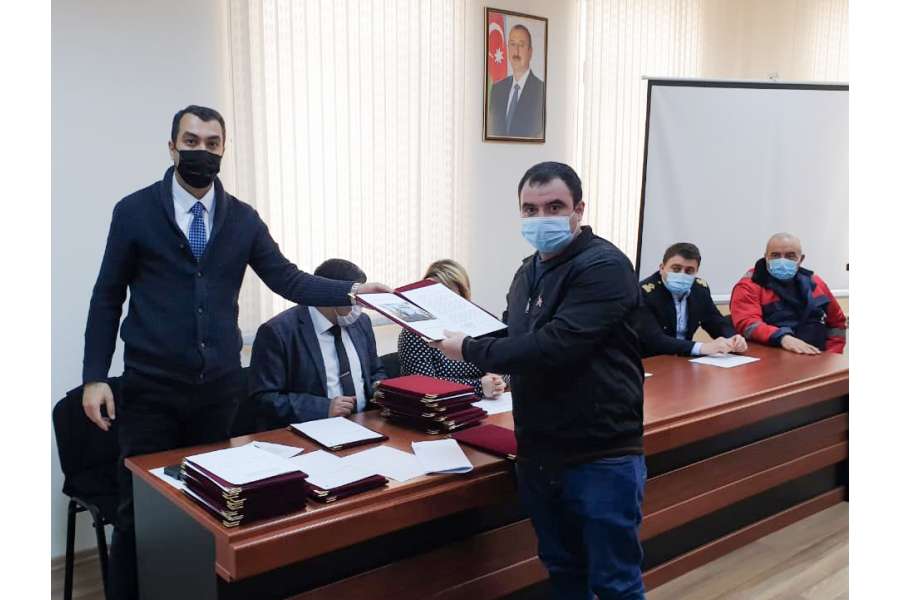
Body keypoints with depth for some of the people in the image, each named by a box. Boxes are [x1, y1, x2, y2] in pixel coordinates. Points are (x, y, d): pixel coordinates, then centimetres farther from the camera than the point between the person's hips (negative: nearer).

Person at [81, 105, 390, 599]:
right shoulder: (134, 211, -1)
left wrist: (350, 291, -13)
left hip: (220, 389, 2)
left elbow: (287, 279, 1)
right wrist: (94, 377, -5)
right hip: (150, 388, -2)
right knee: (140, 509, 7)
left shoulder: (242, 218, 6)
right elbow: (107, 298, 0)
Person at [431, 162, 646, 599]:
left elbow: (553, 347, -27)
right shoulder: (528, 271, 11)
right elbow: (515, 338, 18)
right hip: (539, 453, 8)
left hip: (601, 456, -7)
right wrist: (468, 336, -1)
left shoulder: (603, 267, -16)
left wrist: (471, 350, -17)